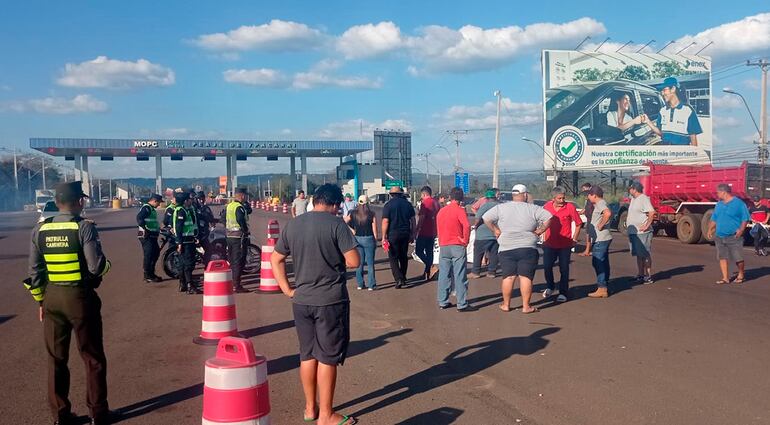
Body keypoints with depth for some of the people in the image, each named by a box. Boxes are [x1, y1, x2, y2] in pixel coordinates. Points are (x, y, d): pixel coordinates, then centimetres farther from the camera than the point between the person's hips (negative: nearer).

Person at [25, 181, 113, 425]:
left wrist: (41, 301, 14)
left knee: (56, 359, 14)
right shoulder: (84, 227, -13)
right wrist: (103, 263, 4)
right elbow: (96, 267, -19)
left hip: (52, 298, 4)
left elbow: (35, 271, 5)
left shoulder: (40, 229, 2)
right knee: (93, 358, 9)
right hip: (81, 297, -4)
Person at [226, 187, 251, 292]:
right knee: (239, 262, -5)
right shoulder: (239, 207, -15)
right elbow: (241, 220, -26)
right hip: (239, 237, -9)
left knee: (231, 261, 16)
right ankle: (236, 286, -4)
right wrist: (246, 230, -15)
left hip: (229, 236, 9)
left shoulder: (228, 206, 11)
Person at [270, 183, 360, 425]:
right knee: (328, 357, 5)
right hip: (330, 300, -5)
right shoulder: (336, 224, -12)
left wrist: (287, 290, 11)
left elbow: (276, 259, 12)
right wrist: (338, 261, 5)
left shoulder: (293, 225, 6)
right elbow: (354, 261, -15)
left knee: (307, 354, 17)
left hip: (301, 301, 5)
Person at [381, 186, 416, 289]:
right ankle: (403, 278, 27)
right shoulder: (407, 204, 5)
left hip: (393, 234, -4)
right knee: (403, 257, 17)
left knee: (393, 258, 1)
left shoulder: (388, 205, -8)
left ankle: (399, 279, -12)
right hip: (405, 234, 4)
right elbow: (412, 220, 7)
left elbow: (385, 222, -13)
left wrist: (384, 237, -9)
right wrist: (412, 234, 14)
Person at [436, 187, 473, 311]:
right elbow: (466, 226, -23)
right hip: (457, 246, -6)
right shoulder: (459, 210, -9)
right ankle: (462, 304, 0)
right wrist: (465, 240, -11)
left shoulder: (441, 211, 10)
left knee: (443, 275, 11)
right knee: (460, 276, -2)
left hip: (443, 246, 6)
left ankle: (443, 302, 16)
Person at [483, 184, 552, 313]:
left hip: (506, 249, 1)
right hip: (528, 248, -1)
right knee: (526, 277, 3)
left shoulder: (501, 208, 1)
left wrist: (496, 230, 3)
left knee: (508, 277, 8)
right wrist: (539, 231, 1)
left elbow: (486, 218, -5)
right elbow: (548, 218, -7)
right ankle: (526, 306, 6)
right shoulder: (532, 208, -1)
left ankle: (506, 305, 15)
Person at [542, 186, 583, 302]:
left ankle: (563, 293, 15)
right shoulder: (547, 206, -2)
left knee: (564, 269, 3)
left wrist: (574, 239, -2)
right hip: (549, 244, 3)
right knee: (547, 267, 5)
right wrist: (543, 237, 13)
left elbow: (578, 223, -1)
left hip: (565, 245, -2)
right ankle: (550, 287, 30)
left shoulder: (570, 207, -10)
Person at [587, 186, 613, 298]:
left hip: (600, 239, -11)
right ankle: (604, 287, 21)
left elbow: (608, 213, -36)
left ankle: (601, 289, -6)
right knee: (603, 263, 14)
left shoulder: (600, 203, -16)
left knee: (598, 263, -8)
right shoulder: (600, 204, 16)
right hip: (603, 238, 11)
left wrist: (601, 225, -24)